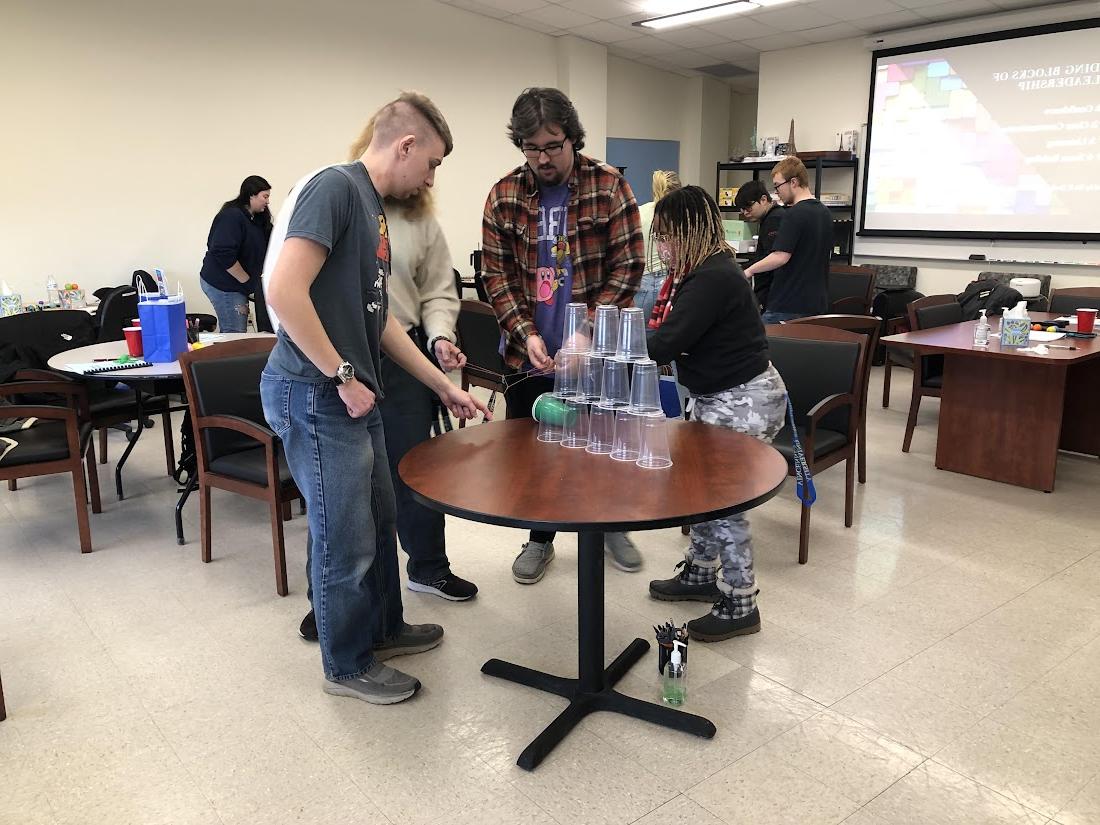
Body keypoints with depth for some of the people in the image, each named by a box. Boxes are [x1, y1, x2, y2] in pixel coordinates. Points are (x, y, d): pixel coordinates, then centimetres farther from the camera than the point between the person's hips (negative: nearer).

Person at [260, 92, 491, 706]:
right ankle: (349, 665, 24)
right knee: (346, 539, 4)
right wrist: (344, 377, -18)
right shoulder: (334, 187, -14)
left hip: (355, 395, 10)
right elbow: (284, 291, -25)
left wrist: (445, 387, 19)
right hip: (316, 395, -9)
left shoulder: (375, 207, 15)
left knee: (379, 520, 21)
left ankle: (384, 627, 41)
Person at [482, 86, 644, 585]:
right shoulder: (504, 196, 1)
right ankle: (540, 539, 30)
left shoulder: (608, 187, -5)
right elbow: (496, 274, 0)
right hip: (528, 353, 2)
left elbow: (628, 266, -8)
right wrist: (525, 334, -14)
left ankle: (610, 524, 37)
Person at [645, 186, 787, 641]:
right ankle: (701, 575, 34)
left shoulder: (714, 278, -23)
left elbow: (664, 344, -28)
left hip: (744, 400, -10)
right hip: (716, 396, 10)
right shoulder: (698, 273, 9)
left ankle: (740, 606, 10)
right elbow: (669, 333, 7)